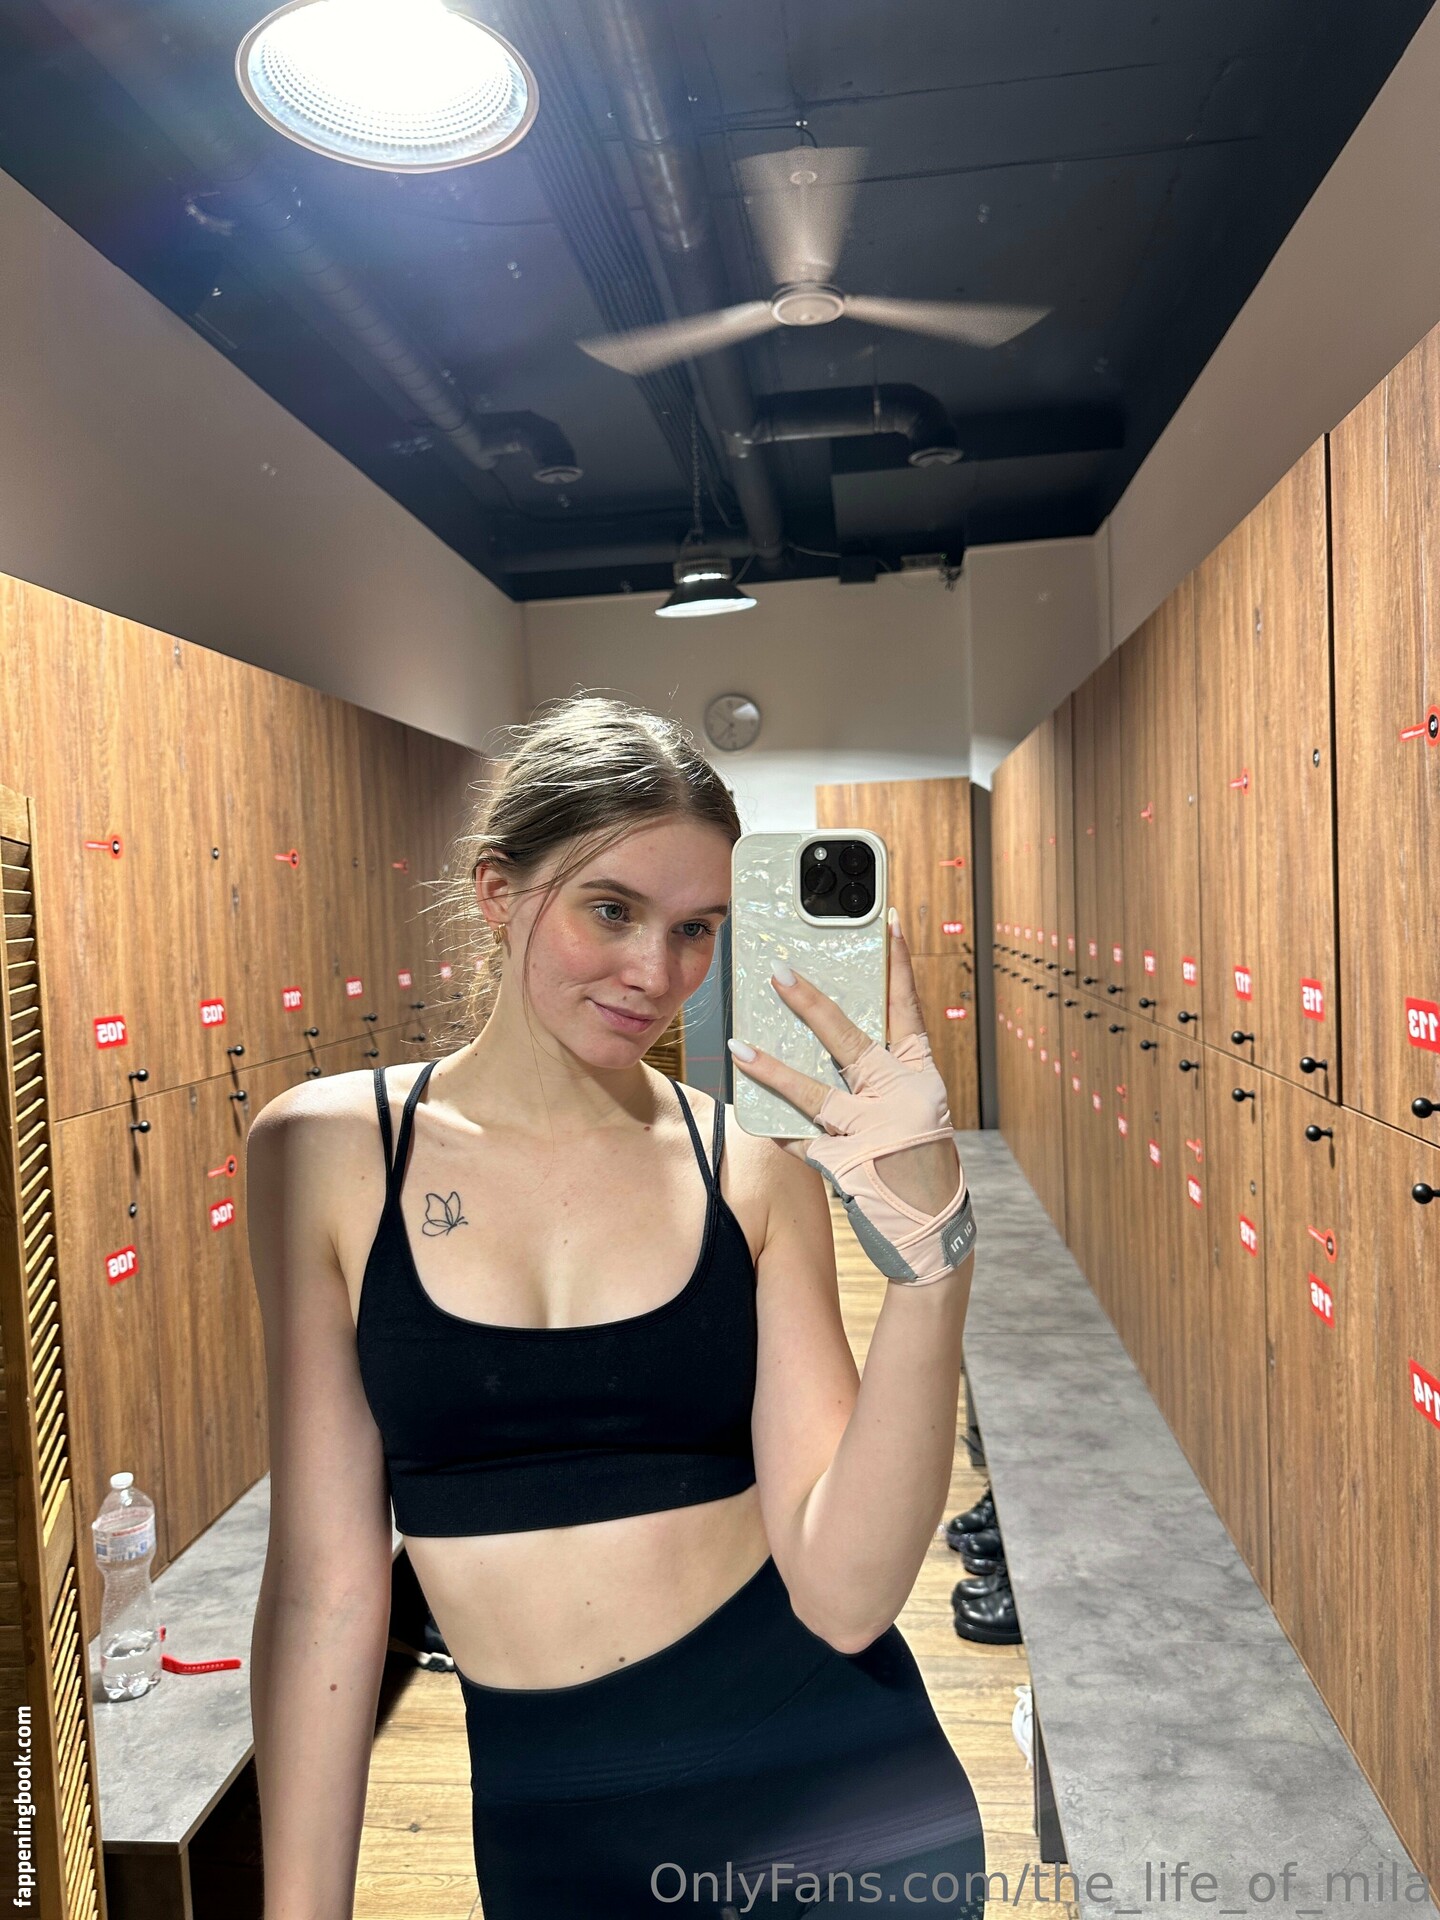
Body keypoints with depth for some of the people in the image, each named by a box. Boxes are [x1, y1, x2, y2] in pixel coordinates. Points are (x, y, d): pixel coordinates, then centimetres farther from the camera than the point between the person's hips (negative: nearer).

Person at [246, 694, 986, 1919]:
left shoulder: (758, 1166, -11)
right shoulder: (327, 1150, -10)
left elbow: (843, 1592, -17)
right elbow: (326, 1586, -6)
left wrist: (927, 1244, -27)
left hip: (830, 1782, 0)